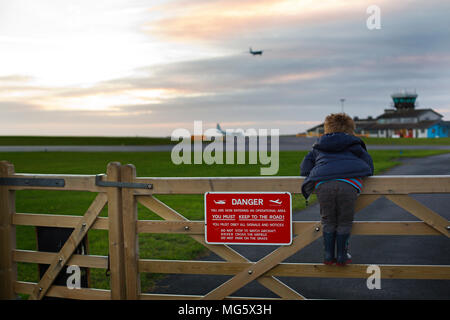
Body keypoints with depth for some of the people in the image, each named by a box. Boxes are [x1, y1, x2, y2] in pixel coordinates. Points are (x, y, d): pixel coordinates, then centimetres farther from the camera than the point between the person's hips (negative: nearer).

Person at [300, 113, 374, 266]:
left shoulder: (318, 148, 30)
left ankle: (328, 255, 19)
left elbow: (304, 168, 25)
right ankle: (342, 256, 18)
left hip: (322, 184, 1)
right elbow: (369, 165, 24)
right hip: (348, 184, -1)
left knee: (328, 221, 15)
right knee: (344, 222, 12)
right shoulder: (354, 145, 27)